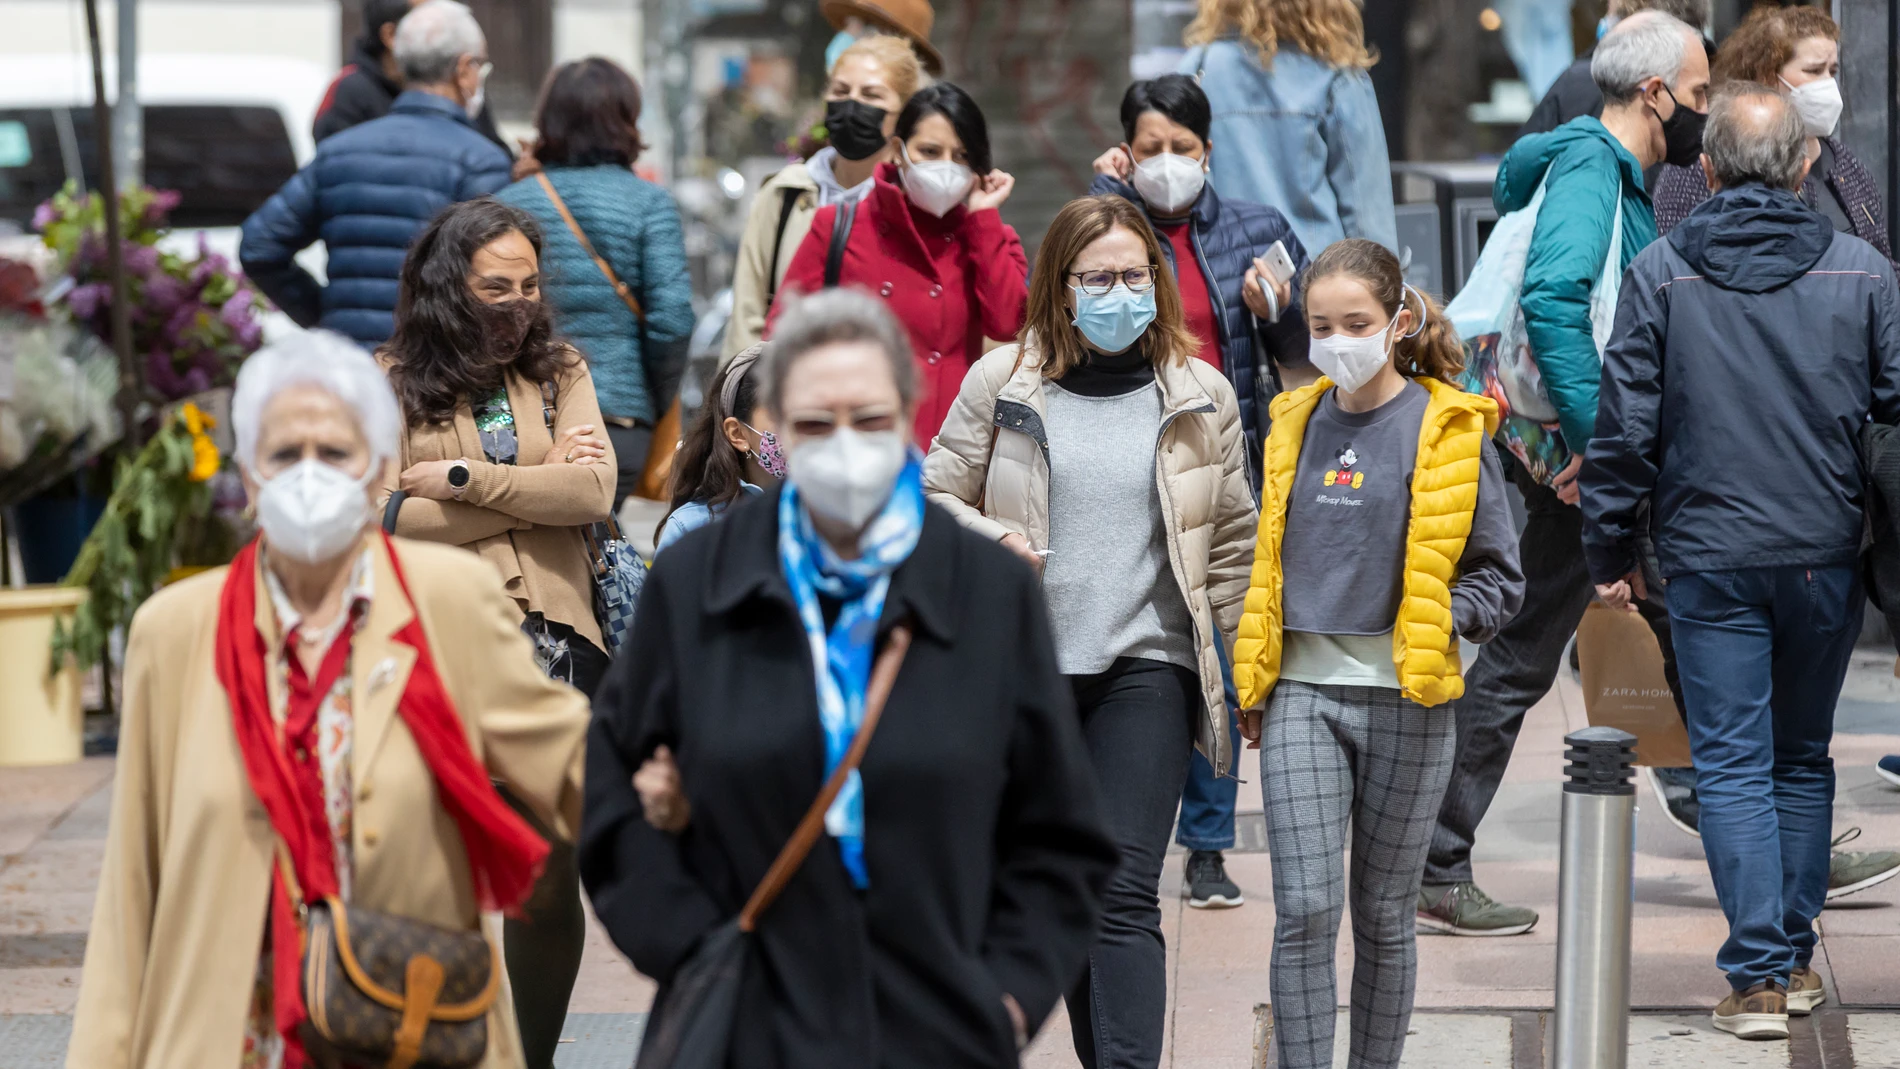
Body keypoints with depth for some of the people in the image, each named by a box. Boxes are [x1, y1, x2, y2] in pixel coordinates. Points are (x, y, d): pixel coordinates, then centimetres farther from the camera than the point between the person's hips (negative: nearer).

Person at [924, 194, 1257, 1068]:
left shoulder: (1200, 397, 5)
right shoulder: (1001, 385, 3)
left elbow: (1234, 545, 10)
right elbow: (934, 497, 10)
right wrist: (986, 540, -11)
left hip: (1146, 668, -2)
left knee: (1123, 890, -12)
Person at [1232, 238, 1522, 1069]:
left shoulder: (1450, 431, -2)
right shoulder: (1298, 425, 9)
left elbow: (1500, 579, 2)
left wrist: (1437, 622, -16)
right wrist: (1251, 686, 18)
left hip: (1406, 702, -2)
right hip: (1301, 695, 2)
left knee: (1383, 916, 8)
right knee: (1305, 909, -7)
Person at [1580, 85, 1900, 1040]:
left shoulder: (1659, 273, -4)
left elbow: (1626, 423, -4)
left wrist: (1609, 550, 5)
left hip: (1709, 561, -2)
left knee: (1732, 764, 2)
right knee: (1803, 757, 16)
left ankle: (1756, 975, -5)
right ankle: (1796, 956, 20)